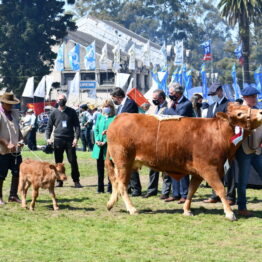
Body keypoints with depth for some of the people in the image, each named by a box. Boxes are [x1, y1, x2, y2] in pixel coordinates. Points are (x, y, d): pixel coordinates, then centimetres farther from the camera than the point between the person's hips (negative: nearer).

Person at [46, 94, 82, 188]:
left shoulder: (71, 112, 7)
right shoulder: (54, 113, 10)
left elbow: (77, 125, 6)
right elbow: (49, 126, 12)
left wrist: (76, 137, -6)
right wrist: (48, 138, -3)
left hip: (70, 139, -1)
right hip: (58, 139, 1)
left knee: (73, 161, -4)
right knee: (58, 161, 4)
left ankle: (76, 181, 1)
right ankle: (59, 181, 12)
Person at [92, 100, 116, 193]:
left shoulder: (114, 118, -2)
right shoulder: (99, 117, 14)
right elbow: (96, 129, 13)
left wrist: (105, 142, -16)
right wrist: (97, 140, -4)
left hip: (109, 145, -5)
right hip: (99, 147, 5)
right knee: (100, 167, 9)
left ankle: (110, 188, 5)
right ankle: (100, 188, 16)